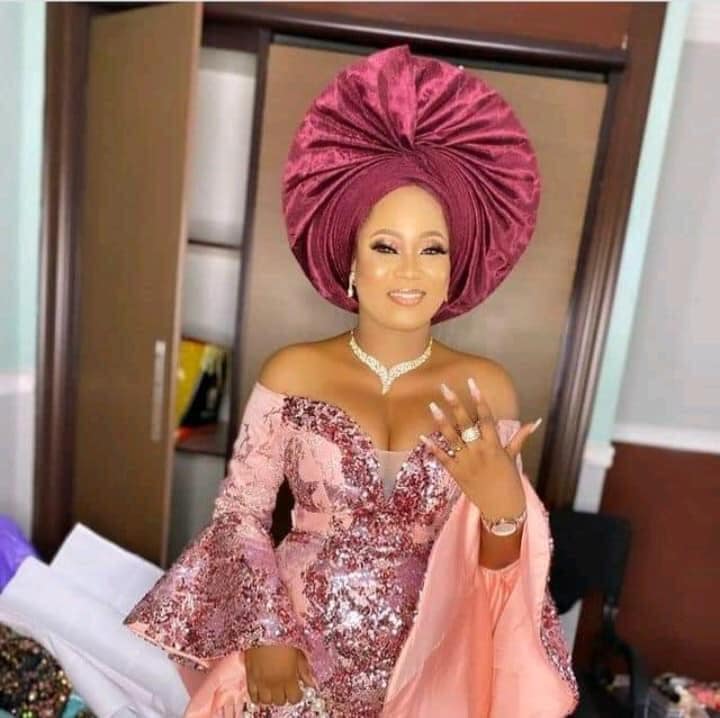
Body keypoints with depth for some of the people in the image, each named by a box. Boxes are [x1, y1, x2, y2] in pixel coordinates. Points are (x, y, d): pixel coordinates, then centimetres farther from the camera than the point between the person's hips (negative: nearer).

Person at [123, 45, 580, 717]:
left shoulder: (487, 388, -11)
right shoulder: (291, 373, -12)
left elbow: (500, 572, -7)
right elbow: (240, 514, -6)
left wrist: (503, 504, -26)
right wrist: (264, 634, -12)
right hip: (298, 661, -1)